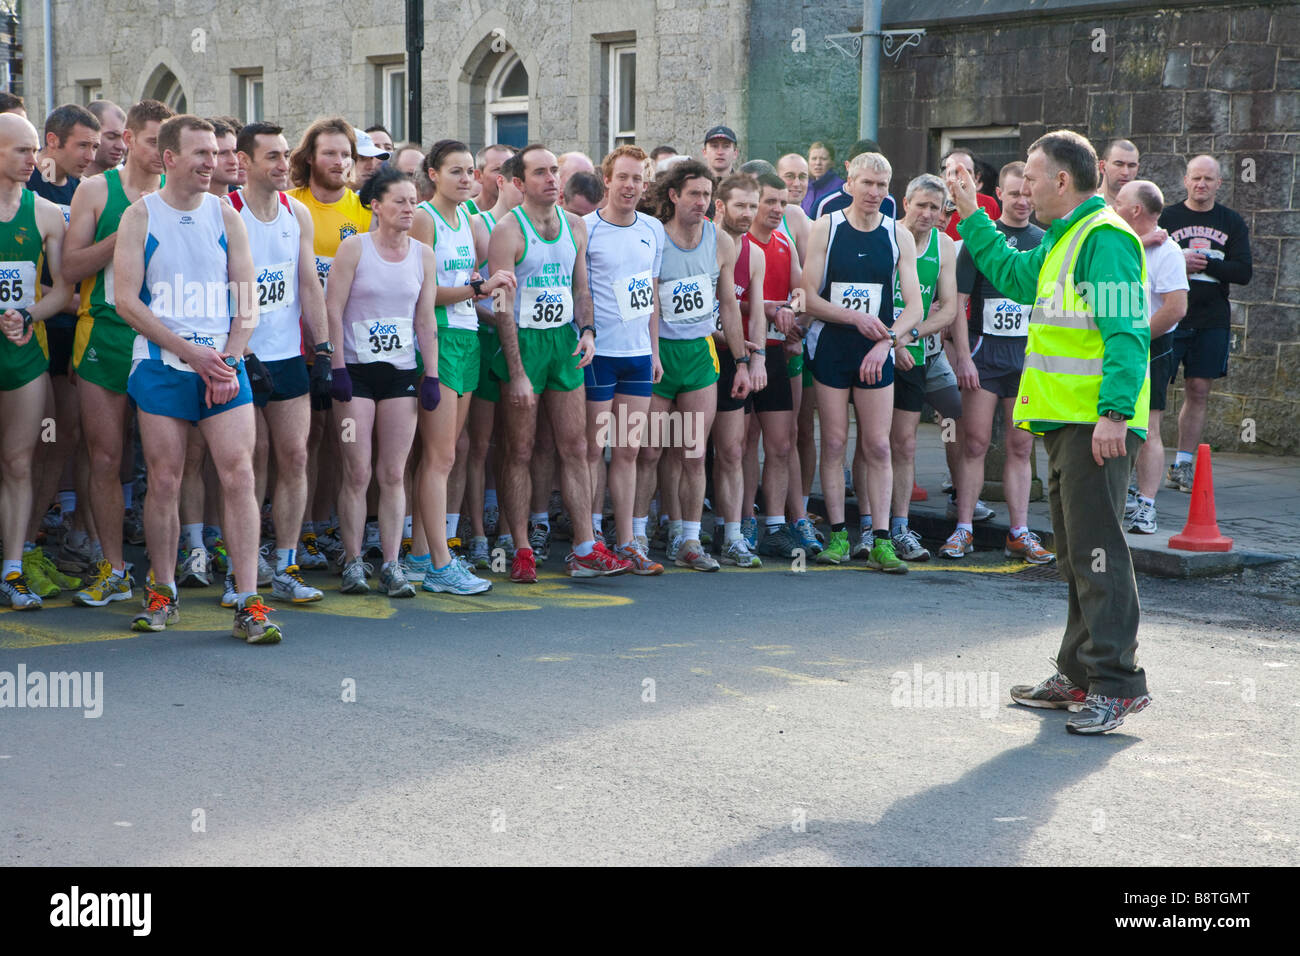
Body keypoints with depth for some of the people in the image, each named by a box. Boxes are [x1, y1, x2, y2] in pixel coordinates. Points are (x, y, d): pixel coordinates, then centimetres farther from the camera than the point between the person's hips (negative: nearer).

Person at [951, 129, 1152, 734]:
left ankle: (1117, 682, -6)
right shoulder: (1061, 241, 18)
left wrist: (1115, 412, -27)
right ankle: (1081, 675, 22)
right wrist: (972, 217, 35)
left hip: (1096, 426, -10)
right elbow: (1014, 276, 36)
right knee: (1076, 552, 14)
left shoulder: (1105, 239, -13)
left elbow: (1126, 333, -21)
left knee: (1097, 549, -9)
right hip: (1065, 422, 10)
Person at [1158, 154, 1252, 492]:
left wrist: (1201, 263, -12)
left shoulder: (1232, 223, 8)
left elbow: (1243, 272, -1)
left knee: (1198, 392, 5)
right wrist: (1177, 262, -17)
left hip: (1211, 323, 2)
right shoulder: (1166, 217, 3)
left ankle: (1183, 465, 13)